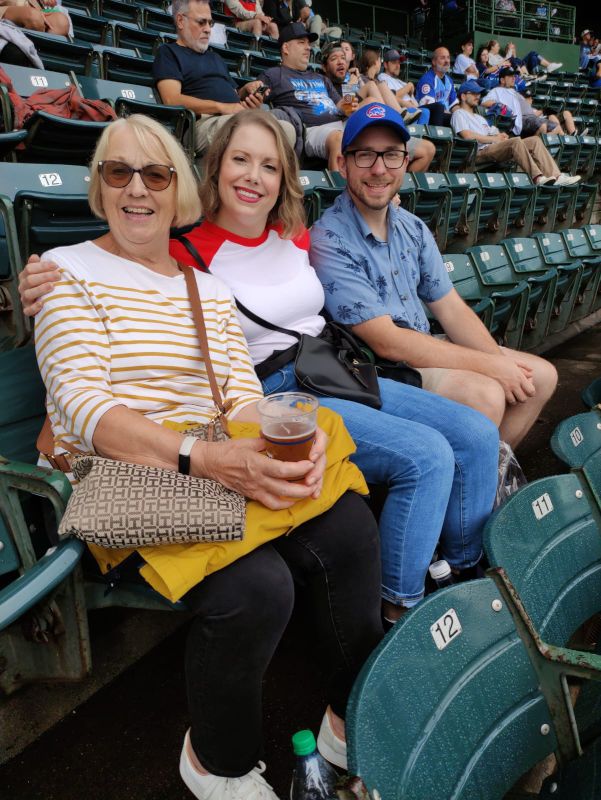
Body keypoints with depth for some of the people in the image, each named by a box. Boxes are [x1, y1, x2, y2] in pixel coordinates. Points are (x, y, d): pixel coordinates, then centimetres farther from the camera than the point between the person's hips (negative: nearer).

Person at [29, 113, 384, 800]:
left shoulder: (210, 288, 17)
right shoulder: (69, 272, 0)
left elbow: (243, 395, 7)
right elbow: (83, 406, -14)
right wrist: (205, 458, -28)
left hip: (219, 465, 5)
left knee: (350, 530, -20)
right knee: (256, 585, -29)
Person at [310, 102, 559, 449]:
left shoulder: (413, 228, 6)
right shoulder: (330, 241, -19)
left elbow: (452, 309, 7)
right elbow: (387, 342, -23)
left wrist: (502, 361, -11)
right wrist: (489, 365, -20)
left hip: (425, 349, 8)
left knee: (541, 375, 4)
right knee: (484, 394, -27)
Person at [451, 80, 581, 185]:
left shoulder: (479, 117, 37)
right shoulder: (459, 114, 8)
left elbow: (493, 135, 27)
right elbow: (468, 136, -11)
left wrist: (500, 136, 2)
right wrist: (494, 139, -6)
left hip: (494, 148, 9)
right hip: (480, 152, -9)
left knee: (535, 140, -6)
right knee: (516, 141, -32)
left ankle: (555, 176, -21)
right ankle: (538, 177, -42)